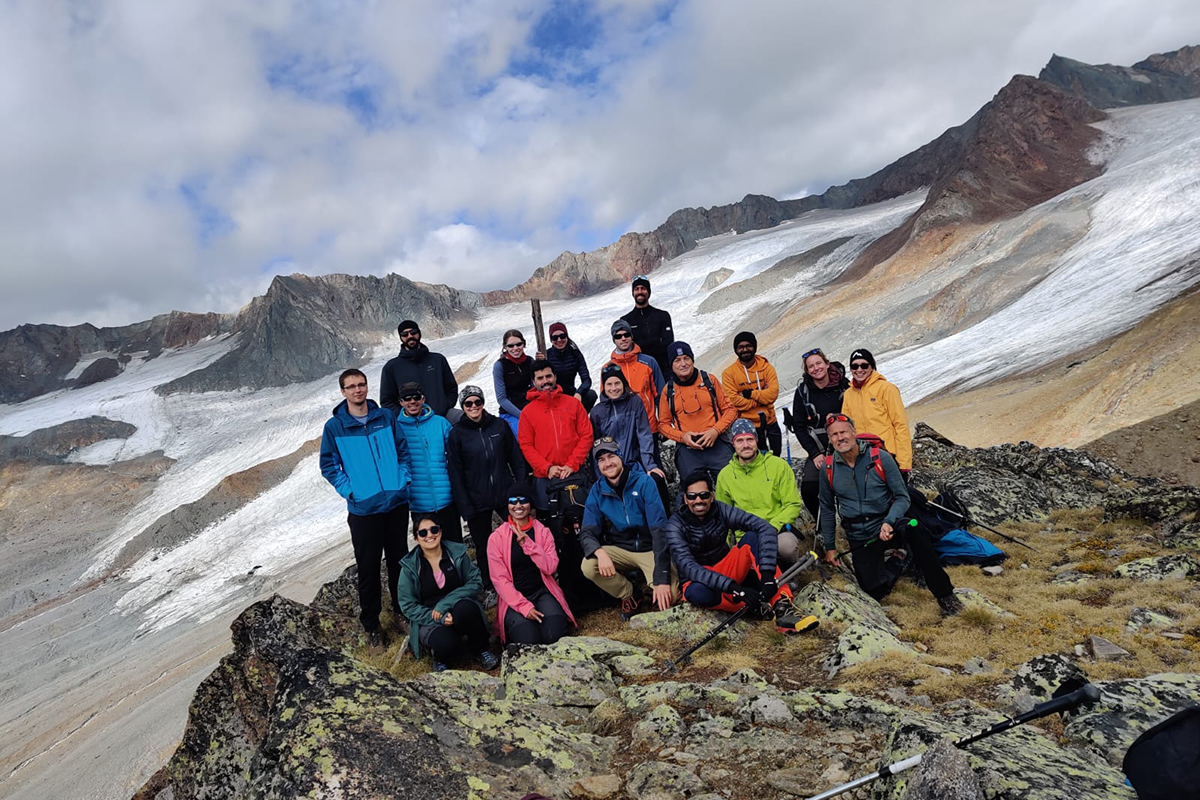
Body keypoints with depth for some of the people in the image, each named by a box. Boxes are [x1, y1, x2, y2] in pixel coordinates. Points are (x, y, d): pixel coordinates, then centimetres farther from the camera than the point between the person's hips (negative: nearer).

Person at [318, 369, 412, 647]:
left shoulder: (386, 417, 2)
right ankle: (370, 624, 21)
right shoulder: (334, 426, -3)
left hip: (397, 502, 2)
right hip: (363, 509, -2)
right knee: (368, 567, 6)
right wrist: (349, 490, -8)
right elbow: (328, 465, 2)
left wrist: (403, 478, -3)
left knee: (399, 559, 15)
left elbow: (403, 449, 9)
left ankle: (403, 608, 35)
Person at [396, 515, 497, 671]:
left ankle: (481, 650, -8)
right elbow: (407, 606, -4)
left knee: (465, 607, -34)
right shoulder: (409, 566, -3)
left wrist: (445, 604, -18)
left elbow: (474, 583, -5)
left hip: (456, 613, 1)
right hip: (429, 621, -1)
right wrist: (439, 618, -19)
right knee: (446, 643, -34)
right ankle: (440, 657, 4)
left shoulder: (457, 553, 0)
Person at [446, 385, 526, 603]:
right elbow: (455, 473, -4)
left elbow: (516, 459, 6)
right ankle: (489, 589, 28)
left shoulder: (500, 425, 1)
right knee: (483, 548, 11)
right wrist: (465, 507, -9)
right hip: (477, 501, -1)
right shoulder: (456, 434, -3)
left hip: (505, 495, 1)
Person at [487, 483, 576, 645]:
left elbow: (550, 568, -9)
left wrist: (528, 543, -21)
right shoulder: (496, 538, -4)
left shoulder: (543, 531, 3)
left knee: (554, 634, -24)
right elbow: (499, 579, -7)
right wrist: (524, 606, -17)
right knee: (529, 639, -26)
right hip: (514, 599, -1)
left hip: (542, 593, 2)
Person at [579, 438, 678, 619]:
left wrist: (662, 579, -26)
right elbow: (587, 532, -6)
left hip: (650, 548, -3)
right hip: (620, 549, 3)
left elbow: (659, 529, -19)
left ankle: (652, 585, 11)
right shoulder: (597, 491, -4)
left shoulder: (644, 482, -14)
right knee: (589, 566, -25)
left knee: (668, 596, -27)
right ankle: (630, 596, 2)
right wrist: (600, 552, -32)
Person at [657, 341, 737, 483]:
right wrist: (682, 436, -5)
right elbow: (663, 424, 14)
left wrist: (715, 430, -8)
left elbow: (730, 410, 9)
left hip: (717, 443, 0)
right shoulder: (668, 391, 8)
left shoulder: (709, 380, 7)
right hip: (687, 450, 0)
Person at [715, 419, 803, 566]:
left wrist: (773, 526, -14)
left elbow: (793, 505, 2)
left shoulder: (779, 465, 2)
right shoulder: (724, 475, 8)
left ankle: (789, 565, -1)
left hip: (778, 531, -1)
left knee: (787, 546, -36)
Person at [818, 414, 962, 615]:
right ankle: (897, 562, 12)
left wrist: (889, 522, -22)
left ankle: (944, 594, -21)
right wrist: (829, 547, 12)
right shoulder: (828, 469, -1)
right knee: (873, 590, -20)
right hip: (860, 537, 1)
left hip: (887, 525, -1)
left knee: (914, 532, -36)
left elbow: (902, 497, -4)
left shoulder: (881, 458, -7)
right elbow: (827, 508, 12)